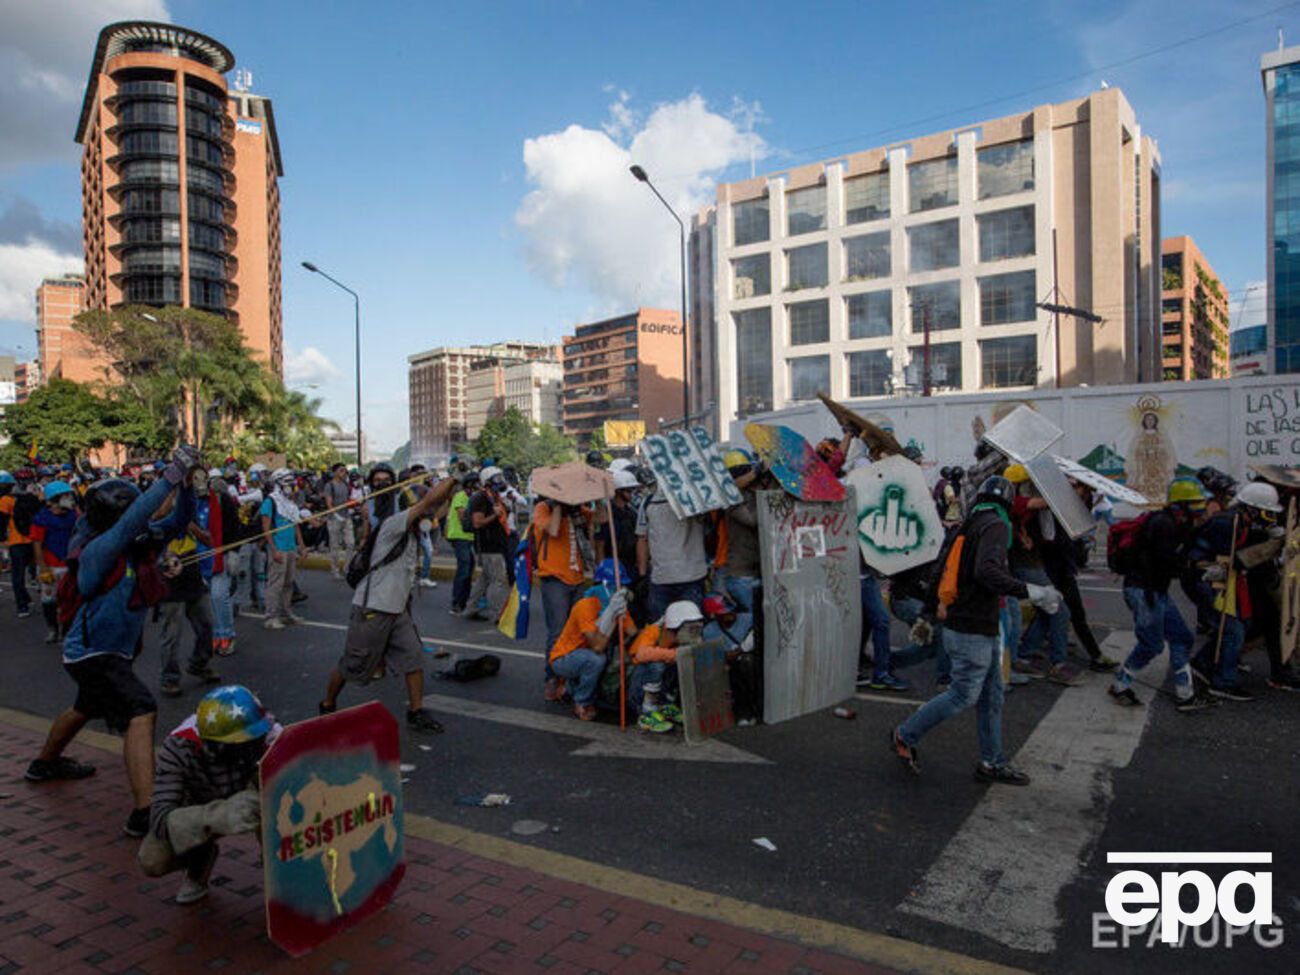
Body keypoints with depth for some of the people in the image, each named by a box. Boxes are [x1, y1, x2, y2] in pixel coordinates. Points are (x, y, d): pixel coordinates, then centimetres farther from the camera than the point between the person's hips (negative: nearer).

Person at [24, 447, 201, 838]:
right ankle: (145, 813, -28)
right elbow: (133, 520, -41)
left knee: (86, 709, 33)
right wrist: (171, 476, -46)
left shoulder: (139, 542, -3)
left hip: (113, 651, 10)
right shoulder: (98, 550, -25)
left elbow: (177, 521, -6)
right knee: (141, 713, -24)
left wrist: (186, 481, -24)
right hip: (92, 654, -10)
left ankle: (45, 762, 60)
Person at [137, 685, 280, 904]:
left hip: (249, 794, -1)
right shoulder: (179, 747, -34)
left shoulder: (270, 739, -37)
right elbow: (159, 819, -40)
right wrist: (219, 816, -58)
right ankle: (201, 857, 13)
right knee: (152, 861, -21)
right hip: (202, 805, 1)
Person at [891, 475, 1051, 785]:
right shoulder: (995, 526, -14)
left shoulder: (966, 526, 12)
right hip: (973, 631, -10)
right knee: (963, 695, -1)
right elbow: (987, 571, -29)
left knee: (991, 695, 15)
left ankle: (992, 762, 23)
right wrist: (1029, 592, -27)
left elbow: (943, 560, 20)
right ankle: (905, 736, 10)